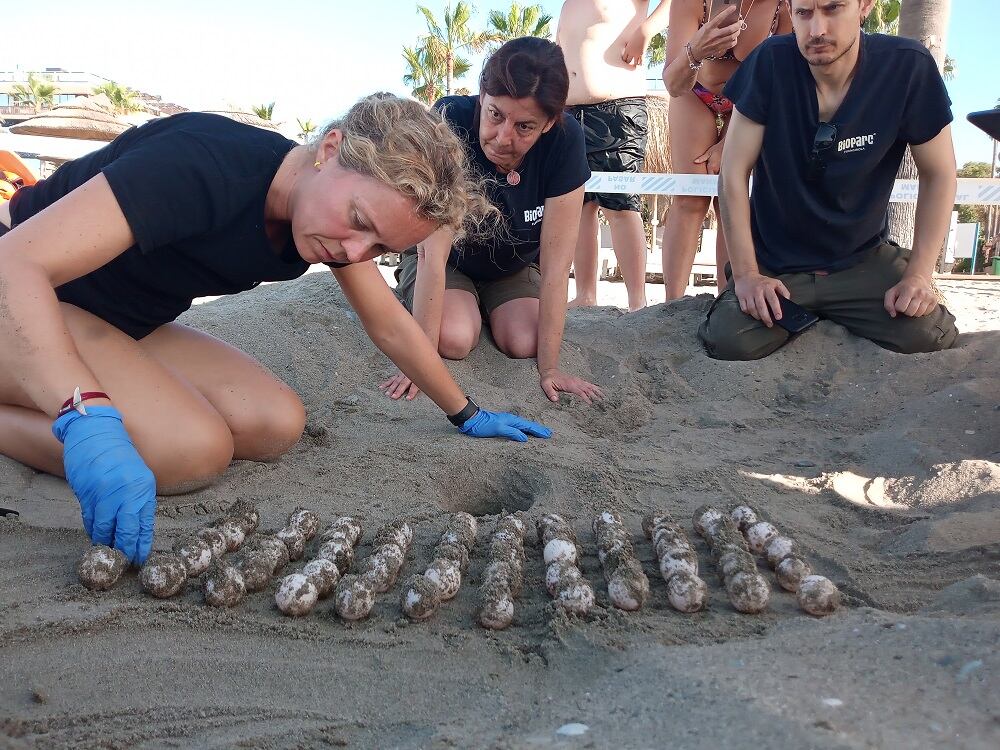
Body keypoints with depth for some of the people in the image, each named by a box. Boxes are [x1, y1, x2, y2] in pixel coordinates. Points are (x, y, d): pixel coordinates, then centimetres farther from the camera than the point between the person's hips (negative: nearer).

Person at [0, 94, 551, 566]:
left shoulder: (339, 224, -10)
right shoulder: (210, 164, -34)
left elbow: (390, 325, 5)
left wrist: (468, 416, 10)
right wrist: (88, 416, -52)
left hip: (123, 327, 8)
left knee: (277, 427, -13)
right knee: (195, 449, -30)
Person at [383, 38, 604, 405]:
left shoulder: (564, 141, -28)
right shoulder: (450, 121, -33)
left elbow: (555, 265, -25)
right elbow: (433, 253, -34)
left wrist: (549, 368, -25)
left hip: (515, 265, 2)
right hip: (446, 260, -2)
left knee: (524, 344, -22)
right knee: (454, 340, -28)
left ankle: (487, 305, 14)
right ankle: (465, 305, 10)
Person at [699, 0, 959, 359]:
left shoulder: (908, 67, -13)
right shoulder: (771, 62, -15)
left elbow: (938, 175, -2)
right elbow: (734, 174, -11)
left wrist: (919, 274, -9)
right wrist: (746, 272, -14)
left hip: (863, 260, 1)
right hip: (774, 264, 0)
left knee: (931, 338, -22)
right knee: (730, 342, -26)